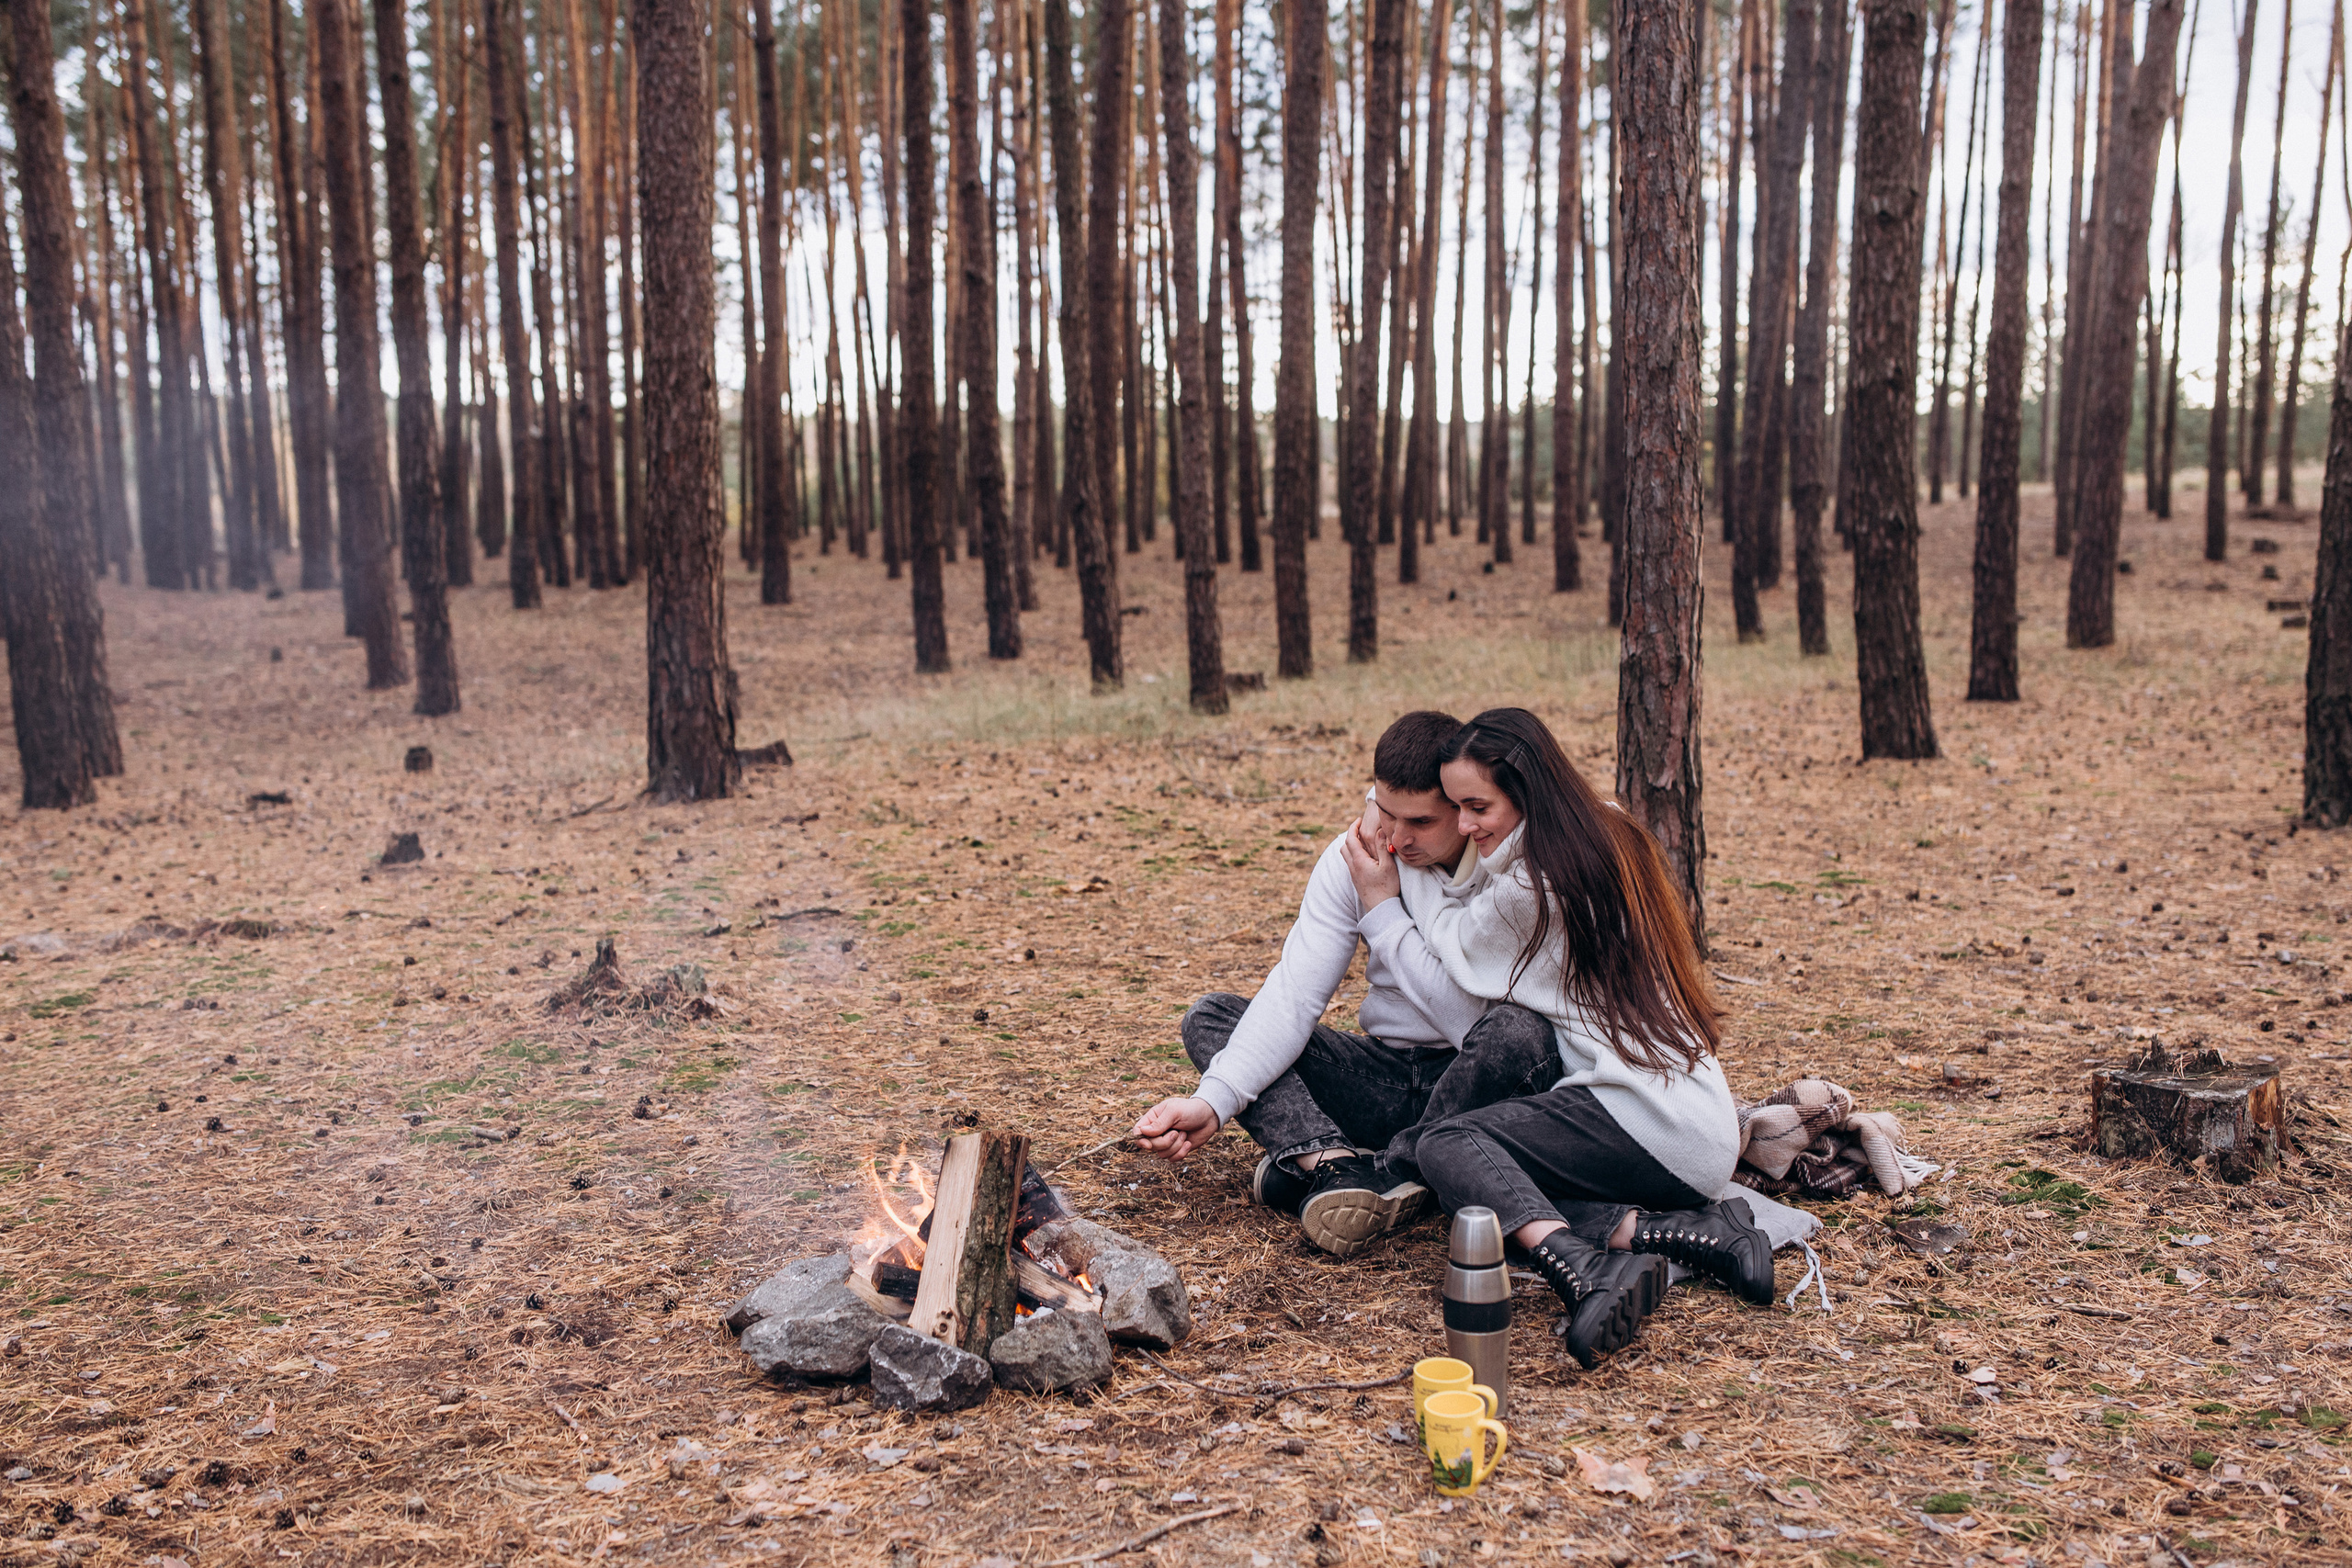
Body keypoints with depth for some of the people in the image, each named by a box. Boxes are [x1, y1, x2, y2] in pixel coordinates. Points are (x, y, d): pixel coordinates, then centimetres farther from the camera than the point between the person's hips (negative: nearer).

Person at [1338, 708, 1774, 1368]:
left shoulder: (1524, 887, -13)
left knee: (1445, 1144, -11)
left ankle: (1583, 1274, -34)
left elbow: (1453, 954, 6)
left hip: (1643, 1123, -9)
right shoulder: (1610, 837, 12)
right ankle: (1670, 1233, -11)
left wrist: (1383, 901, 16)